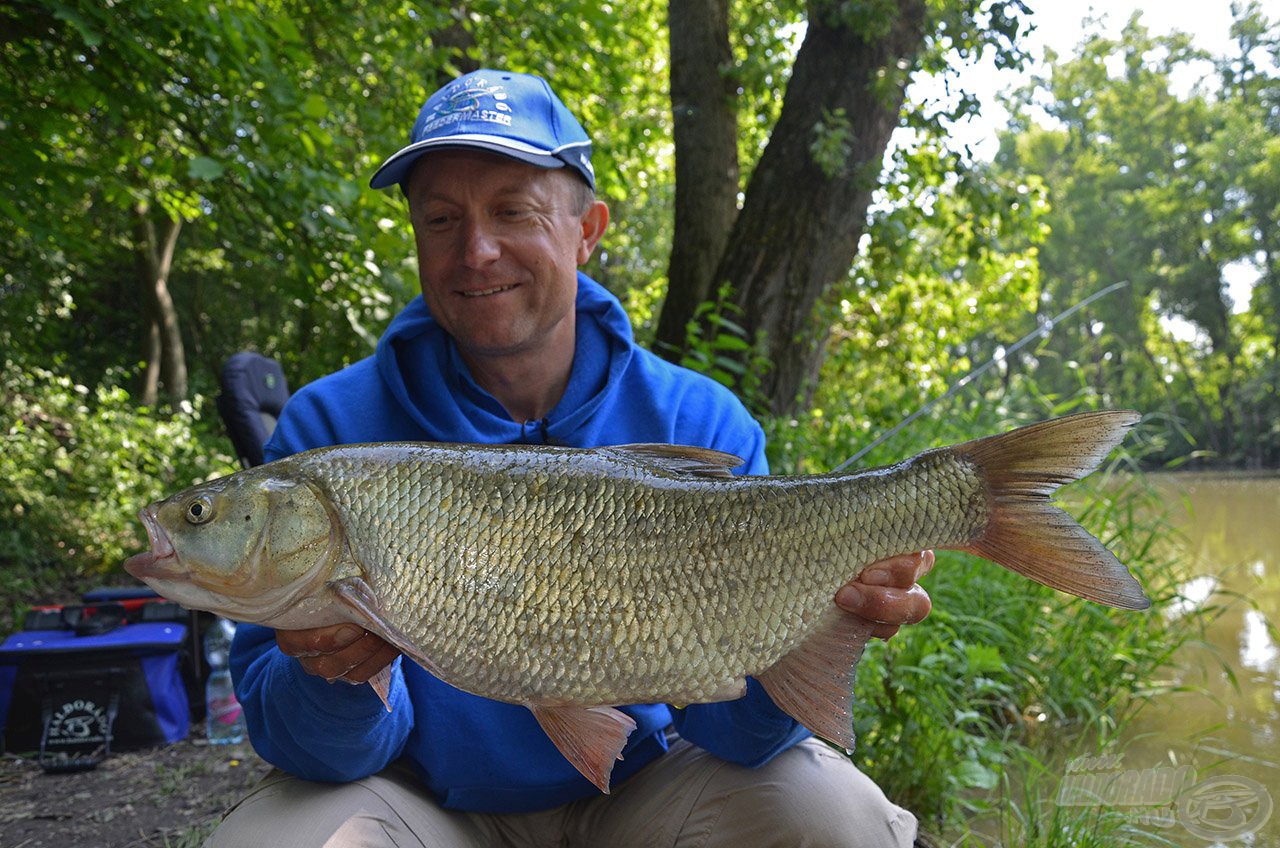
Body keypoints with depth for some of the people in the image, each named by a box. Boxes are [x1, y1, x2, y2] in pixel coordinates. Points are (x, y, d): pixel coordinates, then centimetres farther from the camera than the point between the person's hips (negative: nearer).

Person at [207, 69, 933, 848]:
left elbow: (733, 731, -14)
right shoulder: (330, 430, -13)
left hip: (638, 785, 1)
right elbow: (293, 737, -13)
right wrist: (335, 678, -36)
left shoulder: (700, 426, -11)